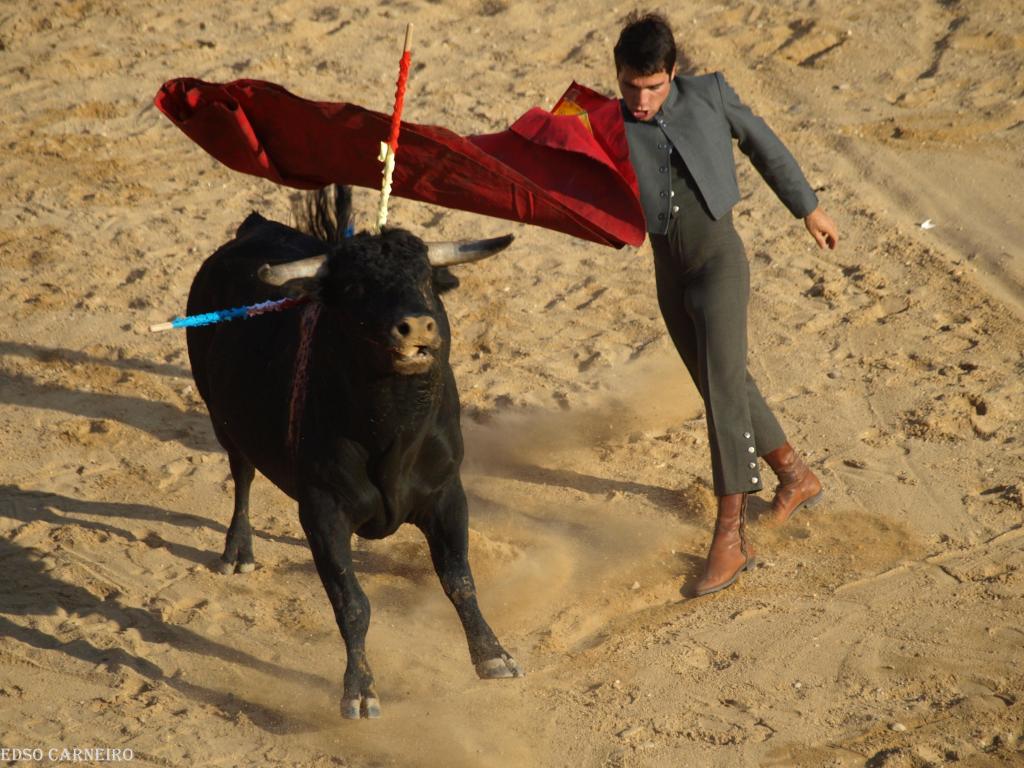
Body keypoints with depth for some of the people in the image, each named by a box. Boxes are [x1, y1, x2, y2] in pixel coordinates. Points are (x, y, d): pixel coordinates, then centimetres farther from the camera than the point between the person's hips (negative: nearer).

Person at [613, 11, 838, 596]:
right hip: (670, 274, 4)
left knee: (723, 389, -15)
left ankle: (731, 536, -15)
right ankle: (797, 477, 38)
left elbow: (761, 142, 8)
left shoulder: (708, 94, -6)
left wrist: (809, 207, 15)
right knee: (723, 389, 16)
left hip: (720, 260, -4)